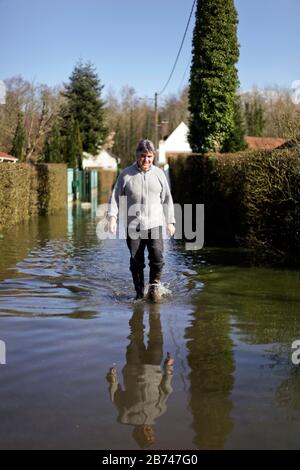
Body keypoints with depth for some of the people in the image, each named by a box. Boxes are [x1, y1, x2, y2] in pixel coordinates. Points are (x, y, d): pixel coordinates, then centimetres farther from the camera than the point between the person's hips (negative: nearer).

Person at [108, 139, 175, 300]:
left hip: (154, 224, 1)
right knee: (136, 261, 3)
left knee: (157, 257, -14)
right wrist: (112, 217, -10)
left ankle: (154, 284, 9)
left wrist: (170, 222, 12)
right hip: (133, 225, 0)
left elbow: (167, 199, 14)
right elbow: (115, 197, 4)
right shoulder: (126, 174, 3)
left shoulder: (159, 174, 8)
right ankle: (139, 292, 18)